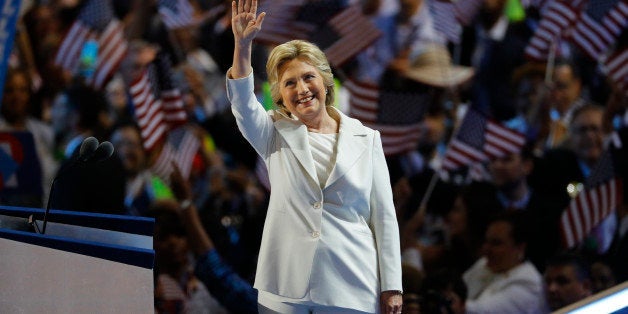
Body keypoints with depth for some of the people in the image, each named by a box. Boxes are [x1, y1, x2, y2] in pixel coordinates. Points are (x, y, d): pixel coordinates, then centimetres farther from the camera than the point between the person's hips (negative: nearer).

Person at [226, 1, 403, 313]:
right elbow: (242, 102, -12)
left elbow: (384, 217, 4)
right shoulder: (276, 135, 8)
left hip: (352, 288, -1)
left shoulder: (366, 140, 6)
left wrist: (392, 288, -1)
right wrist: (242, 45, -28)